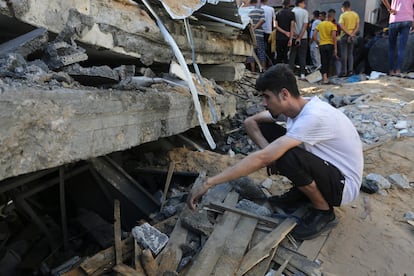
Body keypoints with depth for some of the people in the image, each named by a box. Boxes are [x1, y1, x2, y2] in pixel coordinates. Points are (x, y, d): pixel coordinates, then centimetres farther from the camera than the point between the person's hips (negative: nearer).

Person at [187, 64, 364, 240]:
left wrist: (208, 183, -36)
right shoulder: (293, 106, -8)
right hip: (323, 168, 8)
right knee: (265, 128, -4)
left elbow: (262, 159, -38)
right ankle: (300, 193, 9)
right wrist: (271, 152, -19)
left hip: (344, 184, -7)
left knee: (287, 157, -36)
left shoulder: (313, 116, -32)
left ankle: (323, 211, -7)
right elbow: (250, 122, 0)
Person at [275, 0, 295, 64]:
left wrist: (285, 32, -5)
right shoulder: (291, 14, -3)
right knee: (285, 55, 3)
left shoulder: (278, 13, 5)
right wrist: (291, 39, -11)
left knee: (278, 55, 7)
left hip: (278, 37, 2)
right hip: (287, 38, -2)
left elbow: (276, 26, -2)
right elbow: (292, 27, -9)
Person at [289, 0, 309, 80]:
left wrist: (295, 35, -6)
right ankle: (302, 74, 3)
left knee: (292, 56, 8)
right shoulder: (305, 12, -5)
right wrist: (300, 37, -12)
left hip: (293, 37, 2)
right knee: (302, 56, 4)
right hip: (303, 37, -1)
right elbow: (305, 25, -11)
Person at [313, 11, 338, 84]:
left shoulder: (320, 24, 7)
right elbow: (334, 37, -13)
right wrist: (335, 48, -10)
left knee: (324, 62, 6)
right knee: (328, 62, 10)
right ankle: (325, 77, 14)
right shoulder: (333, 25, -4)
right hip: (330, 45, -2)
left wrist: (318, 43, 13)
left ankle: (324, 77, -6)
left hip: (322, 45, 2)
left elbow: (314, 36, 2)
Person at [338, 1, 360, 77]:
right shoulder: (355, 14, 8)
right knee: (350, 54, 12)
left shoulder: (343, 15, -6)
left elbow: (341, 26, -17)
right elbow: (357, 26, 1)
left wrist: (349, 34, -16)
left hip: (344, 36, -4)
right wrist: (352, 34, -8)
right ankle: (350, 70, 7)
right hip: (352, 36, 5)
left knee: (344, 54, -2)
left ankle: (343, 72, -2)